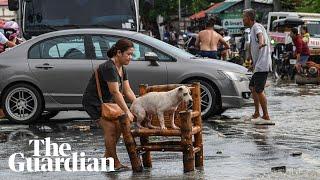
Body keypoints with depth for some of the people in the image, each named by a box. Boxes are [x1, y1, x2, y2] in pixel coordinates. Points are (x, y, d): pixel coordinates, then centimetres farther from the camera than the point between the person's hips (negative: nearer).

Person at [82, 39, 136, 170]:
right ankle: (115, 163, -13)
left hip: (106, 101, 10)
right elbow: (115, 92, -30)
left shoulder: (122, 69, 4)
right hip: (93, 102, -10)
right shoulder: (109, 68, -27)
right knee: (110, 128, -18)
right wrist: (127, 111, -30)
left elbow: (128, 91, 5)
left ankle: (107, 156, 23)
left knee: (118, 126, 6)